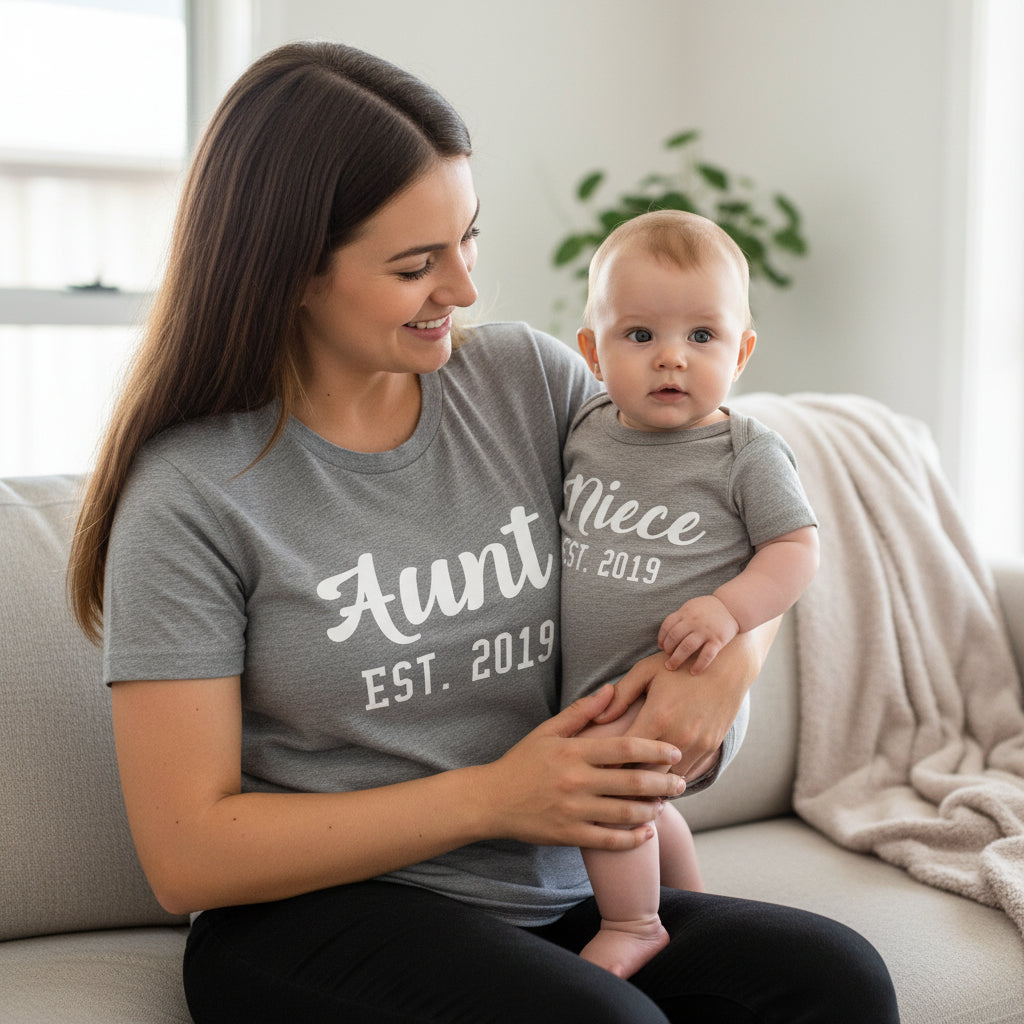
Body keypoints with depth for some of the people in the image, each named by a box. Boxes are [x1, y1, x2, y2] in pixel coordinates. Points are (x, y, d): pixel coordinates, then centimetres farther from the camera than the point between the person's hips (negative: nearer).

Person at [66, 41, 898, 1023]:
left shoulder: (532, 380, 3)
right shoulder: (192, 491, -10)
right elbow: (185, 855, -11)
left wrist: (731, 659, -10)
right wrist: (489, 798, -15)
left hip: (545, 904, 5)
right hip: (311, 919, -4)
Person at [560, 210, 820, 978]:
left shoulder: (746, 453, -11)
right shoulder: (585, 430, 2)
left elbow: (797, 551, -11)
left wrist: (729, 609, -25)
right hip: (586, 685, 7)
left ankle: (631, 927, -7)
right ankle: (691, 904, 54)